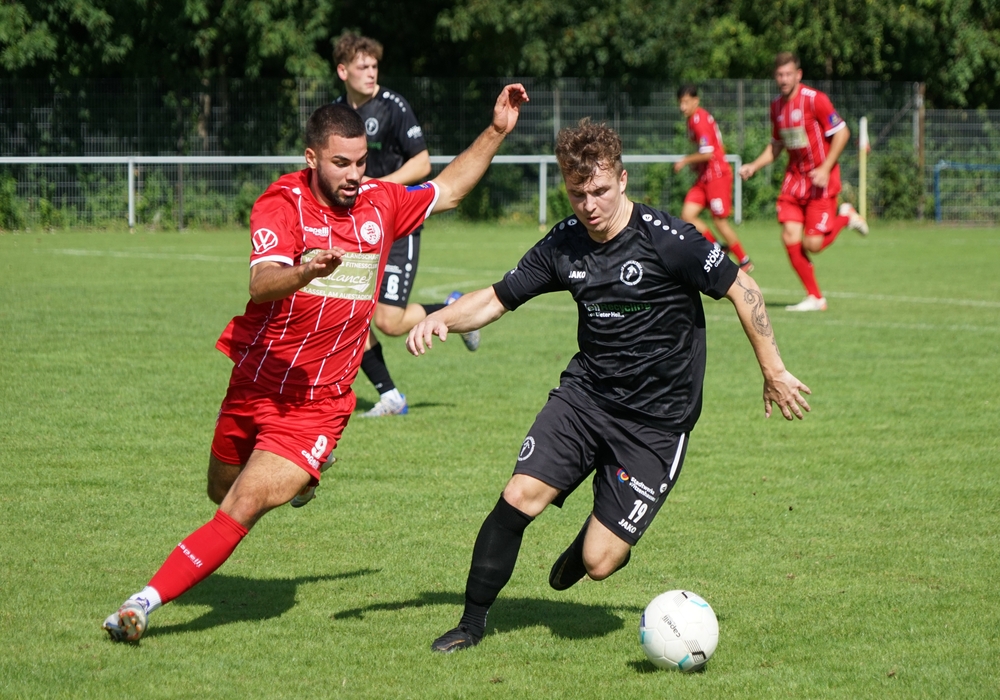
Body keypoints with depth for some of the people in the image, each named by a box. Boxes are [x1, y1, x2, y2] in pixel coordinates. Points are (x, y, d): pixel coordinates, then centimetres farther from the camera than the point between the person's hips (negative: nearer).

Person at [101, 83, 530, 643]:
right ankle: (295, 475, 56)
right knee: (222, 491, 23)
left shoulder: (380, 204, 0)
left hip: (316, 402, 0)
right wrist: (306, 272, -51)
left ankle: (146, 603, -10)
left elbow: (447, 192, 20)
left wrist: (496, 133, 11)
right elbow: (261, 286, -30)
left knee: (243, 510, -16)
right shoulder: (282, 204, -14)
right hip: (254, 382, 0)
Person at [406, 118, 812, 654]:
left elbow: (742, 289, -7)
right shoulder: (563, 246, 0)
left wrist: (773, 373, -3)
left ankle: (595, 540, 30)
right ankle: (472, 623, 3)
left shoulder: (666, 239, -16)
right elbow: (496, 299, 9)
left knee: (599, 563, -9)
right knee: (519, 497, -16)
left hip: (656, 422, -4)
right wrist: (439, 319, -11)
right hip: (585, 393, 4)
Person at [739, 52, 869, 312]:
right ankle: (815, 298, 6)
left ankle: (845, 217, 19)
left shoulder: (814, 99, -14)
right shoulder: (777, 106, 8)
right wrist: (754, 166, 4)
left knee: (813, 244, -12)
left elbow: (842, 133, -13)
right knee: (790, 238, -7)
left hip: (820, 178, -6)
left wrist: (825, 168, -18)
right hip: (795, 176, 6)